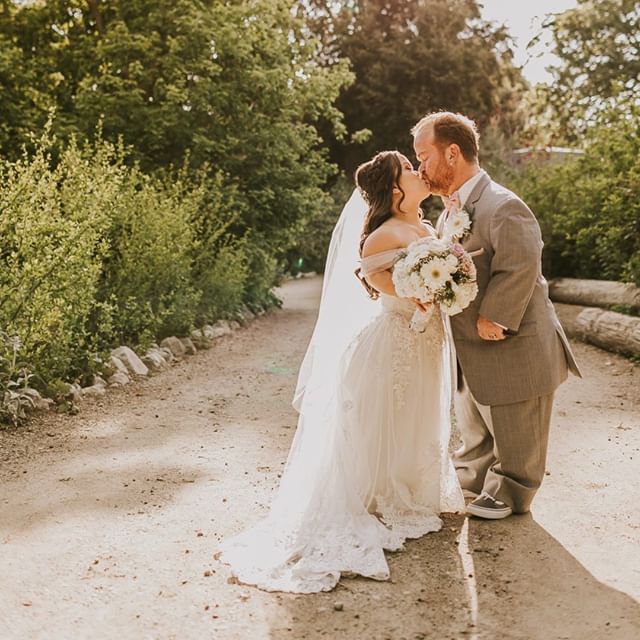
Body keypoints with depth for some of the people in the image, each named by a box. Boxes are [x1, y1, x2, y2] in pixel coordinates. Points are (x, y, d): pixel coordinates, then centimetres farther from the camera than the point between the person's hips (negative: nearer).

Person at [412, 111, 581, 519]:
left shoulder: (503, 207, -24)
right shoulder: (451, 210, 7)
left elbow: (519, 269, -29)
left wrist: (492, 318, -24)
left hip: (514, 352, -9)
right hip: (470, 356, 9)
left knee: (513, 440, 13)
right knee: (475, 434, 25)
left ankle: (509, 494, 33)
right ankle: (471, 485, 43)